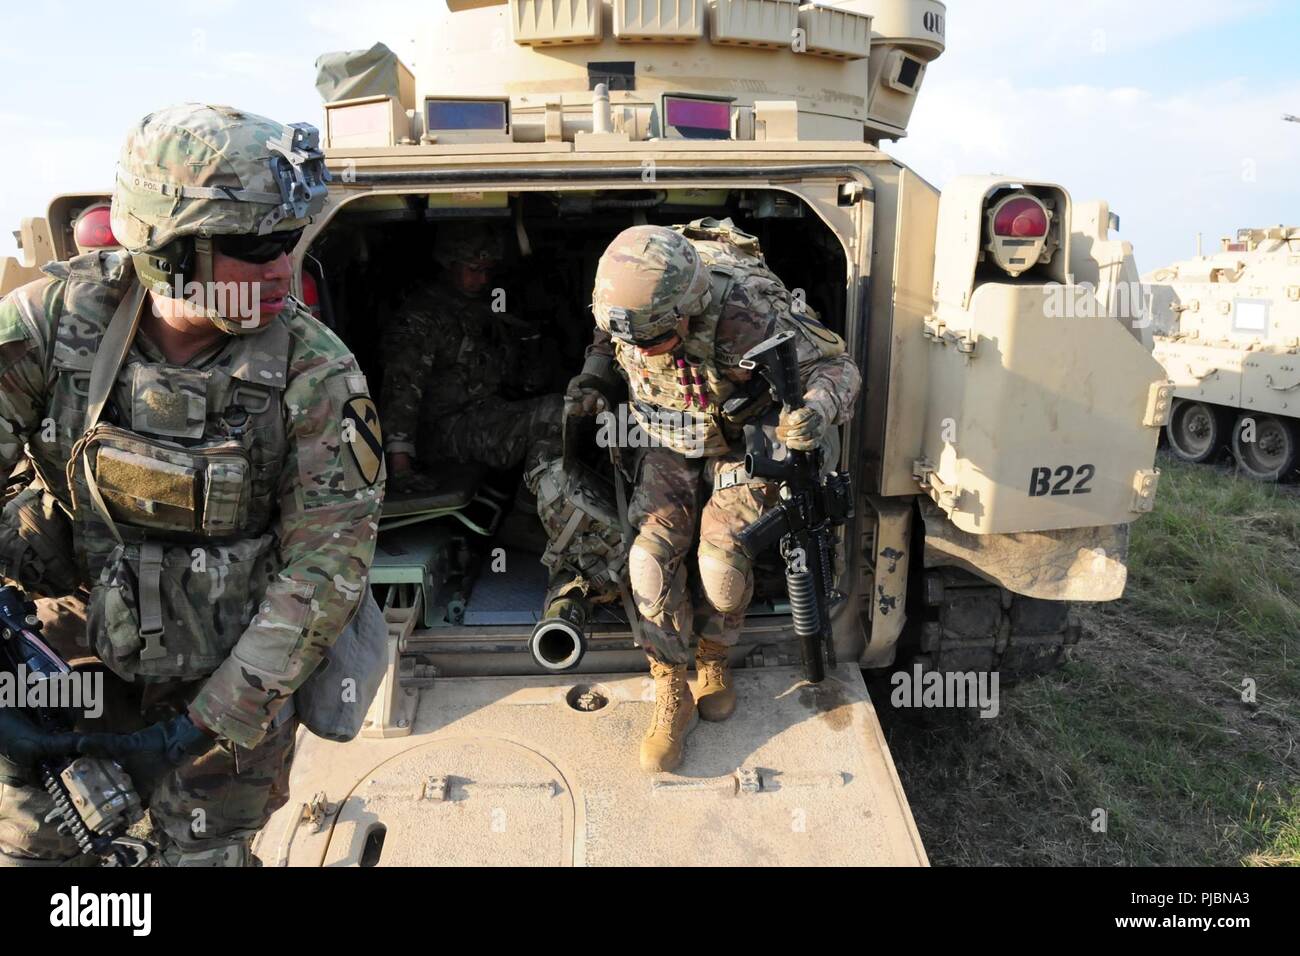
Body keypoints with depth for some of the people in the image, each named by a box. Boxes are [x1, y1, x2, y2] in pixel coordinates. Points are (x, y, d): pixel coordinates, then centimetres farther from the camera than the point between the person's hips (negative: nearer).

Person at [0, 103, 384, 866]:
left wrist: (223, 715, -16)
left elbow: (329, 561, -17)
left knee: (202, 852, 14)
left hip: (220, 688, -2)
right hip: (62, 667, 3)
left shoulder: (314, 373, -20)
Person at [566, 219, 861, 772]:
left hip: (743, 443, -3)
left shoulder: (747, 313, -38)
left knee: (722, 561, -17)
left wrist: (818, 409, -50)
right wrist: (594, 376, -16)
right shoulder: (625, 309, -23)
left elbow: (835, 363, -28)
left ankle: (713, 660, 17)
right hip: (669, 444, 4)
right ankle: (671, 697, 3)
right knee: (651, 554, -13)